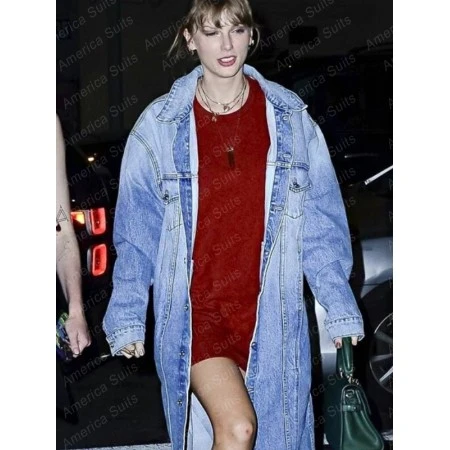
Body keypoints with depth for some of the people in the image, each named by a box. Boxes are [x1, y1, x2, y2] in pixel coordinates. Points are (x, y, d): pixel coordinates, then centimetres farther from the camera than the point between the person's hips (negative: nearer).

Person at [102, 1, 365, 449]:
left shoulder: (290, 118, 2)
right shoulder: (159, 125, -2)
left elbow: (320, 221, 6)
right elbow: (136, 232, 3)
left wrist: (339, 306, 3)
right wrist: (128, 318, 1)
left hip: (270, 313, 2)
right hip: (194, 310, -2)